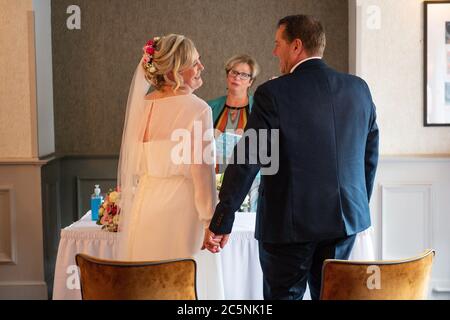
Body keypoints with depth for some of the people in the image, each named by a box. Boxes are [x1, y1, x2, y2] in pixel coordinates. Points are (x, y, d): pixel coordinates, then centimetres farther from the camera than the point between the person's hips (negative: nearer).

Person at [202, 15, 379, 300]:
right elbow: (370, 155, 10)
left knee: (284, 294, 8)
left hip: (290, 223, -5)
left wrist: (221, 223, -9)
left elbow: (246, 161, -14)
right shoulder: (359, 88, 3)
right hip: (345, 220, 5)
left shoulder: (273, 93, -12)